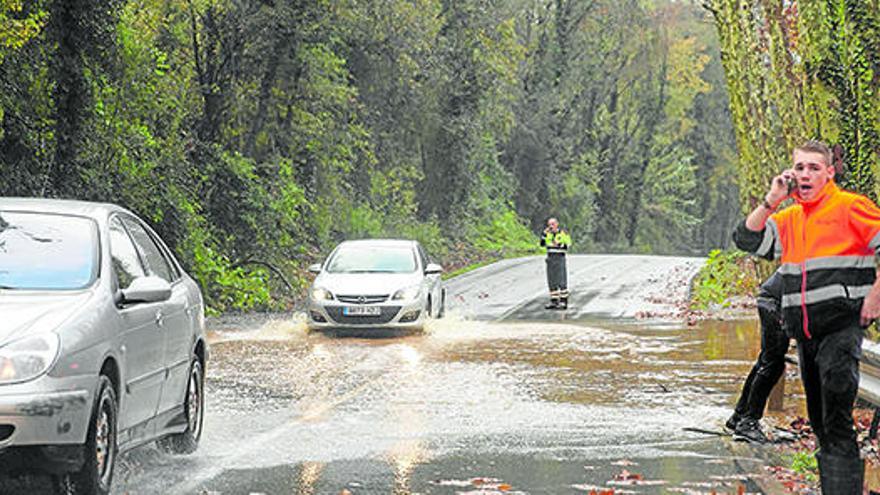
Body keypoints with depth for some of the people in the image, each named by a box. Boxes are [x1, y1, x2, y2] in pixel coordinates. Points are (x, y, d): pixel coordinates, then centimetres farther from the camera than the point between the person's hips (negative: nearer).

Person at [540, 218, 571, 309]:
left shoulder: (563, 232, -6)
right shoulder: (548, 233, 11)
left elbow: (567, 245, -7)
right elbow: (542, 243, 3)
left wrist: (559, 245, -22)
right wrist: (544, 233, -6)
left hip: (560, 258, -6)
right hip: (550, 258, 6)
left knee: (561, 281, -7)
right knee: (552, 281, 6)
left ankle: (564, 302, -3)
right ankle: (554, 301, 11)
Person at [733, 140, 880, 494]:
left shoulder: (851, 207, -4)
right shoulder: (788, 218, 16)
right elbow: (747, 241, 9)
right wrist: (771, 200, 1)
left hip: (841, 326, -7)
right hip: (804, 331, 7)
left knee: (836, 423, -16)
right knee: (819, 421, 14)